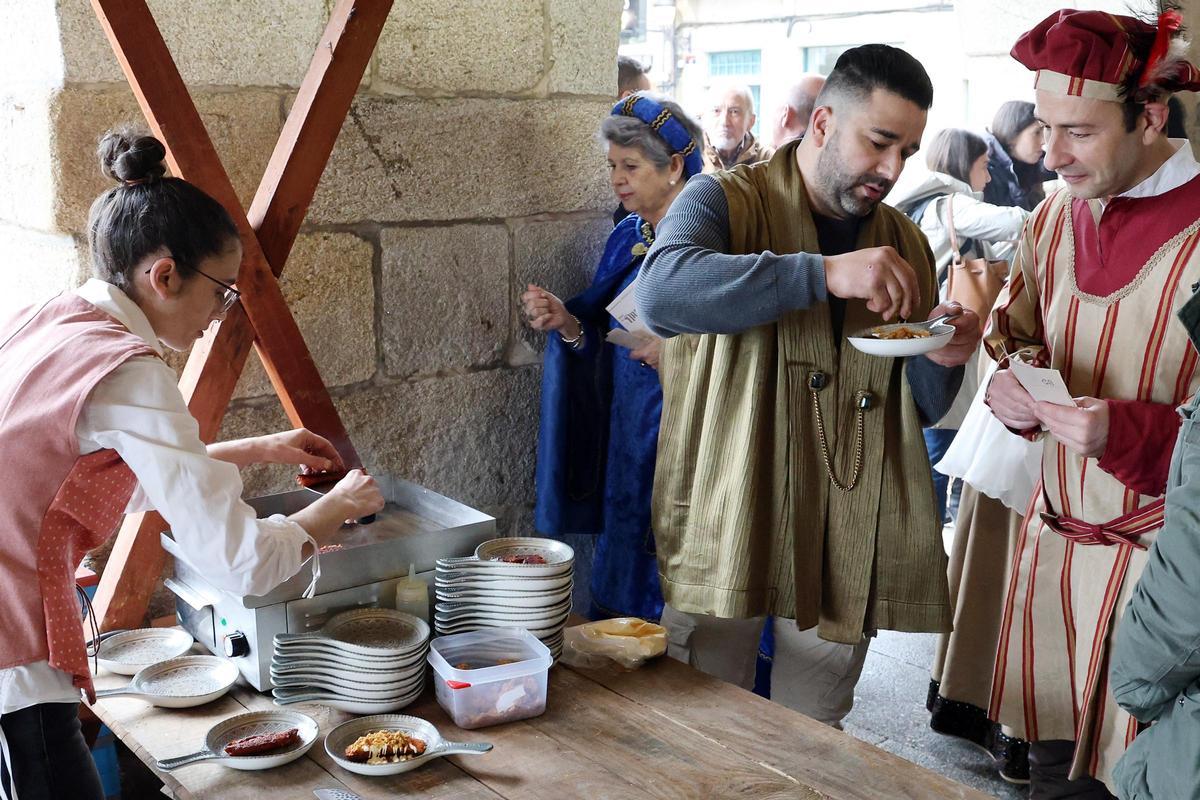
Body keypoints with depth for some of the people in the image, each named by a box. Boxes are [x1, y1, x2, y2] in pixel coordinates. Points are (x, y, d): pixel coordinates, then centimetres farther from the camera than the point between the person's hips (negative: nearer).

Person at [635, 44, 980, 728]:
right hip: (725, 528, -4)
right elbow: (662, 291, -27)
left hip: (847, 540, 4)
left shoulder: (905, 245, 12)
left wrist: (942, 359, -7)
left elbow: (921, 409, 16)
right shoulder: (728, 202, -4)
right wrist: (824, 273, -33)